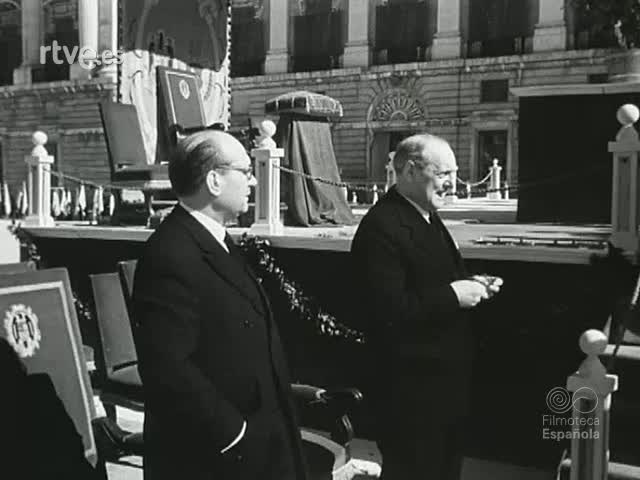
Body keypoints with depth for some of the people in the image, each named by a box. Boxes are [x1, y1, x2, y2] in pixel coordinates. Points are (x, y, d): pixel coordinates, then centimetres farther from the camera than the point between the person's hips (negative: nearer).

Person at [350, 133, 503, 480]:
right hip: (411, 384, -10)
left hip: (444, 374, 10)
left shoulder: (427, 217, 12)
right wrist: (452, 295, -22)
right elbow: (388, 311, -28)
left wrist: (471, 284, 3)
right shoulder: (382, 227, -21)